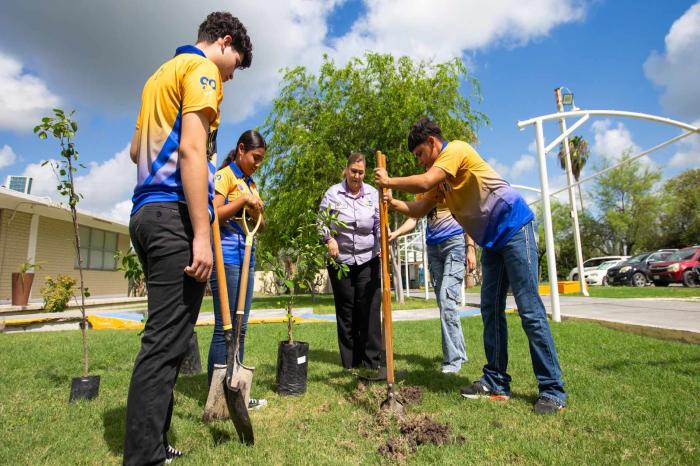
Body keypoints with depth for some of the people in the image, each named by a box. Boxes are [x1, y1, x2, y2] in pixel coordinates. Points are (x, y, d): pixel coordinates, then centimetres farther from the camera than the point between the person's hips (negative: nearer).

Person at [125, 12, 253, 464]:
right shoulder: (202, 68, -1)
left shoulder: (161, 74, 27)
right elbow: (192, 149, -16)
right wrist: (201, 235, -21)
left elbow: (136, 150, 29)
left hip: (146, 212, 10)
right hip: (176, 214, -10)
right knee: (167, 341, -9)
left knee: (165, 335, 12)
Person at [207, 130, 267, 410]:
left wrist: (258, 212, 2)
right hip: (226, 257, -8)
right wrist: (243, 201, -17)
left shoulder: (251, 184, 20)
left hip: (246, 258, 8)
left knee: (240, 328, 10)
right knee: (224, 328, -6)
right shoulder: (224, 175, -3)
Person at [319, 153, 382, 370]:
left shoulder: (373, 194, 3)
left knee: (369, 308, -1)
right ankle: (350, 362, 19)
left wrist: (383, 246, -12)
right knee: (345, 309, 7)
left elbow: (379, 224, 3)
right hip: (340, 260, 0)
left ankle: (372, 361, 10)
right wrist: (329, 239, -14)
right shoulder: (333, 193, -1)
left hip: (368, 259, 1)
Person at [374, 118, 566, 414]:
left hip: (514, 228, -9)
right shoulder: (439, 178, 17)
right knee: (491, 310, 7)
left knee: (529, 310, -8)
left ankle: (553, 391, 1)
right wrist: (391, 202, 0)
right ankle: (496, 383, 15)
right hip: (492, 241, 10)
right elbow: (418, 210, 15)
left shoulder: (456, 149, -9)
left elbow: (424, 182, -23)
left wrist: (389, 181, -9)